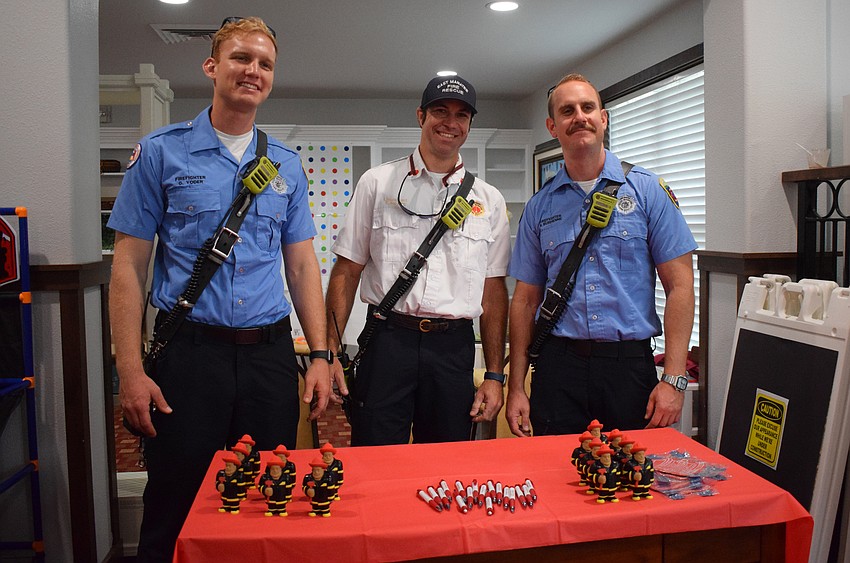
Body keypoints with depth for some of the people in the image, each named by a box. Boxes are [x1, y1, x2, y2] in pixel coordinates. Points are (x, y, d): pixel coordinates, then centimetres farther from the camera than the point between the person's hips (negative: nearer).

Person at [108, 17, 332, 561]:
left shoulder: (286, 165, 9)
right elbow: (130, 265, -2)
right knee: (177, 512, 10)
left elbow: (302, 263, 10)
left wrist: (321, 355, 2)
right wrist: (131, 370, -9)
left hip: (270, 353, 3)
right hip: (190, 351, -3)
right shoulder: (161, 153, 0)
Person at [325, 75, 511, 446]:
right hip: (388, 342, -2)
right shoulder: (377, 183, 5)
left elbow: (494, 291, 9)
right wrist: (329, 352, -5)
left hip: (454, 348, 2)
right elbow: (347, 271, 4)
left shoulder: (489, 200, 10)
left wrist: (495, 376, 5)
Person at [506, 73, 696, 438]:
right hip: (557, 366, 2)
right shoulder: (539, 207, 8)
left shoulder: (648, 190, 1)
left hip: (630, 363, -1)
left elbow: (679, 286, -2)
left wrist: (674, 379, -10)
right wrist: (516, 388, 3)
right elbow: (526, 299, 8)